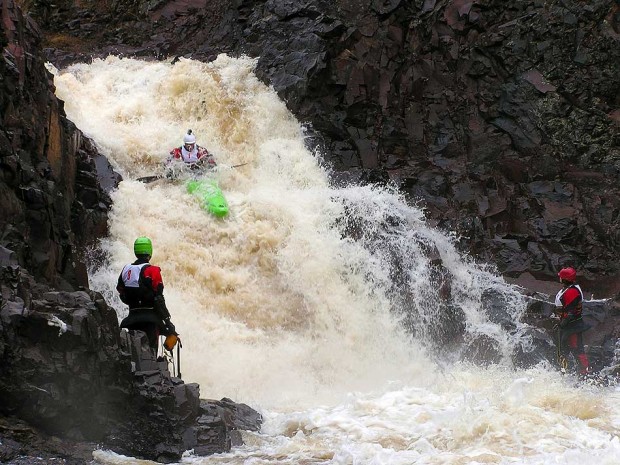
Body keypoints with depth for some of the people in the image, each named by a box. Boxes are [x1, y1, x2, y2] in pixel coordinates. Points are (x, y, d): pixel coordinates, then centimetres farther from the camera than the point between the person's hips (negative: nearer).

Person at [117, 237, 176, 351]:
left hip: (132, 316, 5)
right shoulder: (152, 270, -11)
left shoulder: (126, 270, 7)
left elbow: (122, 296, 14)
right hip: (150, 318, -5)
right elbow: (159, 299, -13)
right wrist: (167, 321, -8)